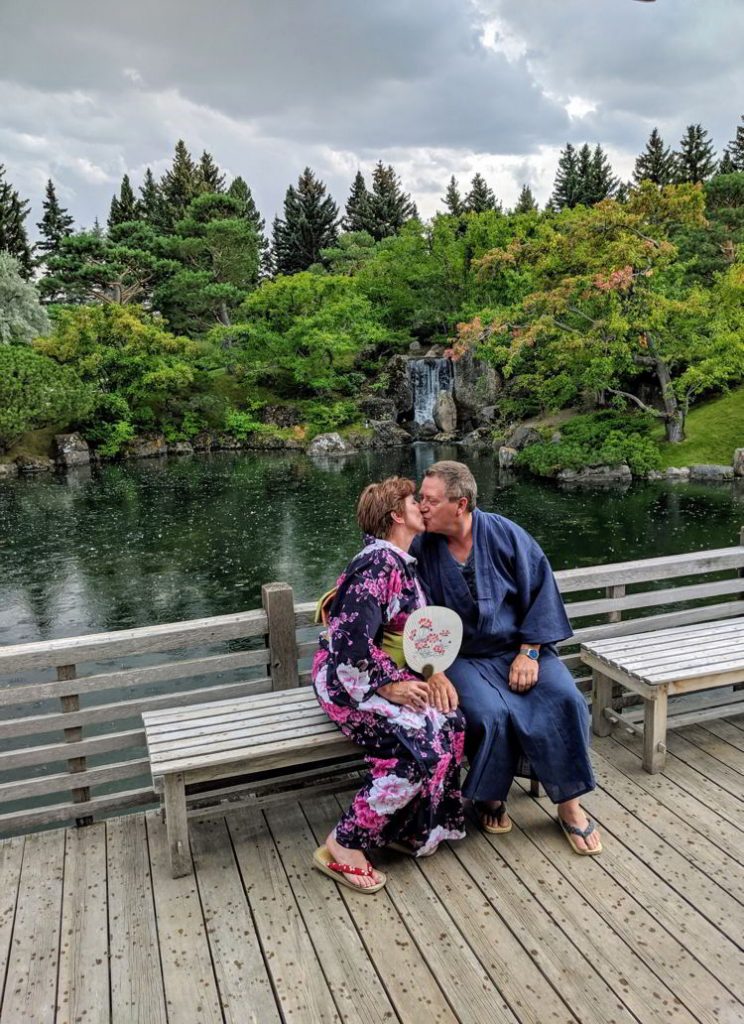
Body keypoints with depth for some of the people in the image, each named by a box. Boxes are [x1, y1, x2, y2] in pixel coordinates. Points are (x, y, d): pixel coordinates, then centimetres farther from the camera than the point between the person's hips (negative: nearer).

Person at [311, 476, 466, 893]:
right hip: (348, 679, -9)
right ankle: (343, 847, -12)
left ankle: (410, 828, 1)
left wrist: (435, 670, -2)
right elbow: (352, 638, -25)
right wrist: (390, 686, -20)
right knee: (422, 746, -24)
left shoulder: (404, 563, 11)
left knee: (451, 724, -13)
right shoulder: (379, 564, -19)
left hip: (391, 674, 9)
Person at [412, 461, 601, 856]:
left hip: (518, 647, 1)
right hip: (464, 657, -1)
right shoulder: (422, 549, -7)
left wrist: (529, 652, -9)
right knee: (490, 713, -29)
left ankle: (569, 806, -3)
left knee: (564, 699, -23)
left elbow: (540, 590, -2)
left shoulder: (505, 535, -7)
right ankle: (490, 797, 1)